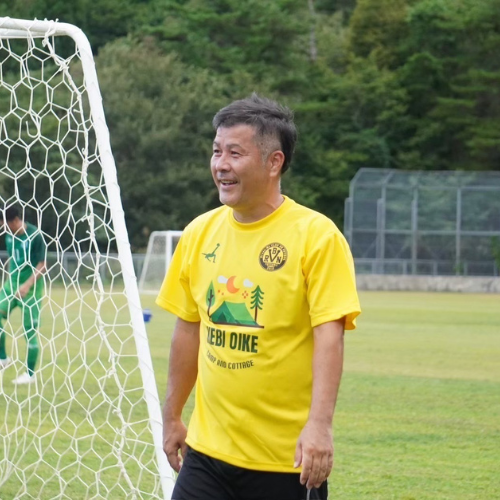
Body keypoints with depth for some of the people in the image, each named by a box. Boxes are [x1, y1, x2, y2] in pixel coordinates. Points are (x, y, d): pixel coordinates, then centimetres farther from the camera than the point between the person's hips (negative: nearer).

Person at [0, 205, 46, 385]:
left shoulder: (35, 235, -16)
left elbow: (42, 265, -16)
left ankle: (30, 373, 6)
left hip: (31, 289, -7)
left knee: (30, 330, -2)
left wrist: (27, 285, -24)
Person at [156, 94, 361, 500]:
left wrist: (319, 424, -26)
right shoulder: (200, 233, 7)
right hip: (208, 450, 5)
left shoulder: (316, 235, -10)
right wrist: (172, 416, 18)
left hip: (288, 459, -5)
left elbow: (329, 336, -16)